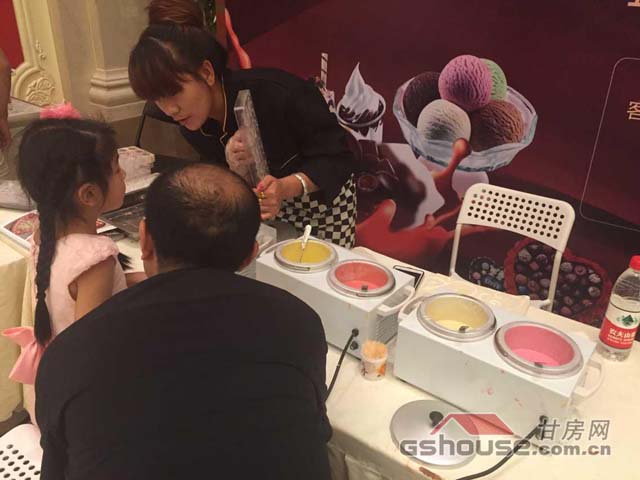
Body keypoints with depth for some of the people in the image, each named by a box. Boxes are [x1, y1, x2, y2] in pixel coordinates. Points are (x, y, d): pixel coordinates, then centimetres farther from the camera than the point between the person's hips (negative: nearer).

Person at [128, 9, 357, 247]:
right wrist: (233, 164, -31)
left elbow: (337, 159, -28)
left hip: (322, 194, -4)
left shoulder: (273, 92, -33)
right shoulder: (192, 126, -15)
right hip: (270, 200, 4)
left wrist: (286, 187, -46)